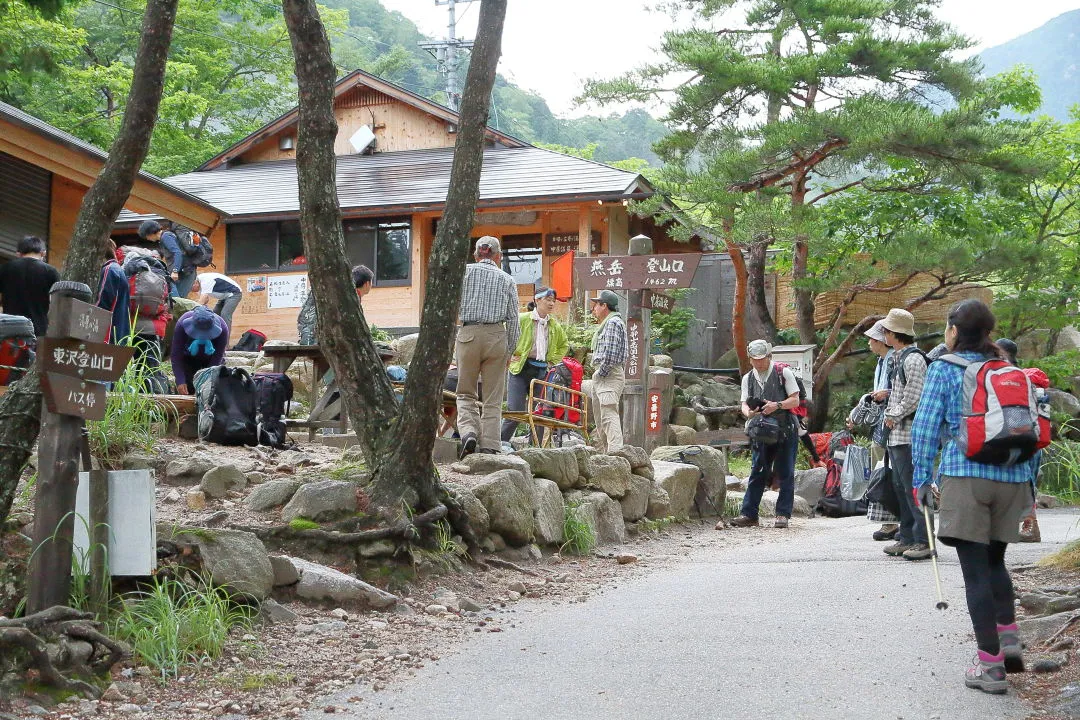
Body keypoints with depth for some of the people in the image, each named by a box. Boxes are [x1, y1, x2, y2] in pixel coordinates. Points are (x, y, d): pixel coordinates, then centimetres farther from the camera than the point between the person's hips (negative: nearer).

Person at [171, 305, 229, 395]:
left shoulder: (222, 328, -35)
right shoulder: (182, 324, -35)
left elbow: (217, 357, -28)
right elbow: (176, 355, -30)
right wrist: (180, 381, -39)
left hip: (210, 358, 0)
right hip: (188, 358, 0)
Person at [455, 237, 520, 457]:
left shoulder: (464, 272, 5)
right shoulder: (507, 280, 8)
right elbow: (513, 319, 6)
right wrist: (510, 350, 13)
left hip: (468, 334, -1)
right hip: (497, 336, 1)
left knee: (466, 393, 11)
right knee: (493, 399, 7)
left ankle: (468, 431, -12)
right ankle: (489, 446, 1)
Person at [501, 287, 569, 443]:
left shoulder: (555, 325, 11)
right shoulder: (522, 319, -5)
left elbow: (564, 345, 28)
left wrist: (553, 361, 16)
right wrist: (511, 356, -6)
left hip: (542, 371, 5)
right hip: (520, 369, -5)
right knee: (515, 410, -11)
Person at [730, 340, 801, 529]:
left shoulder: (784, 373, 0)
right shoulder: (748, 378, 12)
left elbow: (795, 400, -2)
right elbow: (744, 404, 7)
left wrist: (777, 405, -20)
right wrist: (749, 413, -17)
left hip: (785, 430, -3)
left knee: (785, 474, 0)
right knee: (757, 472, 2)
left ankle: (783, 514, 4)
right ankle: (748, 513, 2)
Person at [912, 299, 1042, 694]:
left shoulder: (944, 369, 2)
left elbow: (925, 425, -4)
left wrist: (922, 477, 2)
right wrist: (1029, 478, 20)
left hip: (965, 475, -4)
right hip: (1012, 478, 5)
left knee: (975, 569, -2)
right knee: (994, 560, 22)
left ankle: (990, 664, -3)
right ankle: (1008, 637, 8)